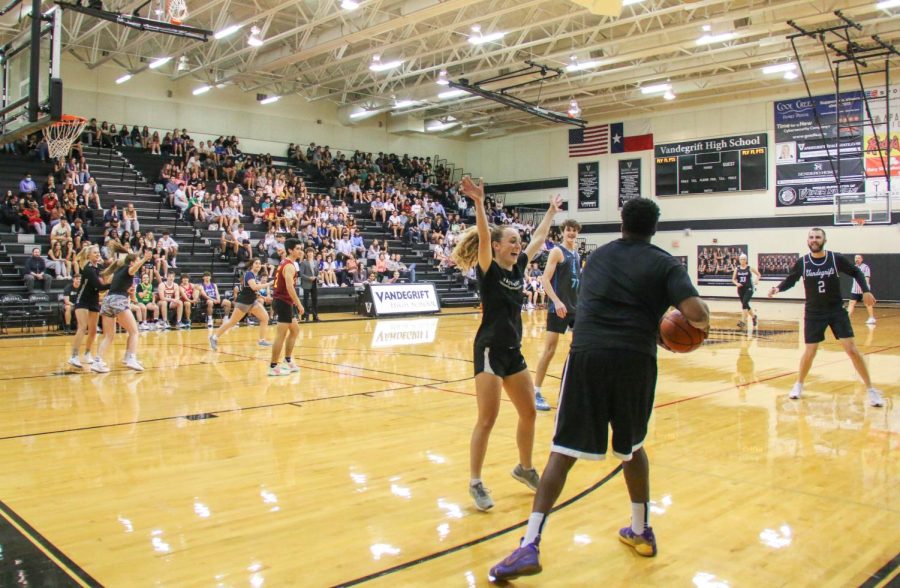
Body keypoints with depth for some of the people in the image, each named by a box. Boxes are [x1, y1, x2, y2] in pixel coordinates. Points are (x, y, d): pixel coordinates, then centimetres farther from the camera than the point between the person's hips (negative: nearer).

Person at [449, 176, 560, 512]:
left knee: (529, 413, 14)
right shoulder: (488, 270, -9)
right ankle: (475, 483, 5)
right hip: (490, 350, -7)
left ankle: (525, 468, 34)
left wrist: (552, 212, 29)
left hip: (513, 351, 8)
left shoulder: (518, 268, 9)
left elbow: (539, 239, 21)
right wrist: (479, 203, -38)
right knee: (487, 419, -7)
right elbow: (483, 237, -26)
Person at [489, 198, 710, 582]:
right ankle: (641, 532, 37)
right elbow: (696, 313, -5)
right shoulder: (665, 264, 9)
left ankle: (529, 545, -9)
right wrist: (700, 323, 20)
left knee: (563, 452, -1)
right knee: (632, 447, 23)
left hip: (587, 353, 0)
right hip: (637, 360, 0)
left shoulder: (598, 256, 20)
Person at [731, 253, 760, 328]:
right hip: (740, 289, 4)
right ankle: (754, 316, 39)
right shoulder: (737, 268, 4)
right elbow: (733, 279, 7)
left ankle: (743, 321, -19)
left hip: (749, 289, -4)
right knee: (745, 305, 13)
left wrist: (756, 280, -9)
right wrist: (737, 283, -12)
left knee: (744, 304, -19)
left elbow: (758, 274, 9)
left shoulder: (750, 268, -3)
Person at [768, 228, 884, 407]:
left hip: (837, 311, 0)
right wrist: (778, 288, -11)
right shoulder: (802, 263, -7)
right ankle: (799, 385, 26)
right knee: (810, 352, 3)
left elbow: (856, 272, 4)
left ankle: (871, 389, 6)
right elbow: (790, 280, 8)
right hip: (813, 313, 1)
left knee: (852, 349, -6)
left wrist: (865, 290, -8)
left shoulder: (836, 259, -9)